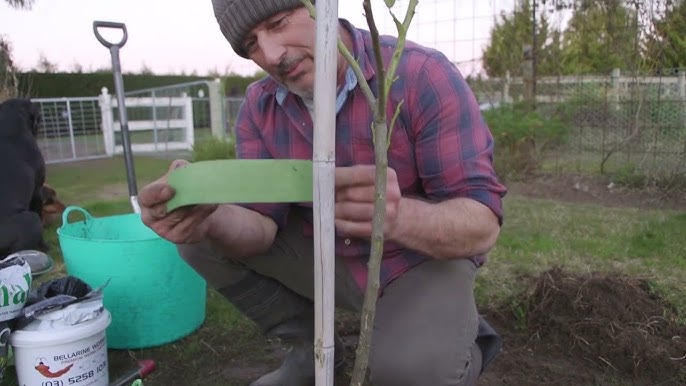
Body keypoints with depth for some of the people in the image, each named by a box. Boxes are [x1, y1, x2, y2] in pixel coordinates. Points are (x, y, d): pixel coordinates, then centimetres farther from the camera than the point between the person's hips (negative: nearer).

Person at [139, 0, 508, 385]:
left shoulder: (423, 75, -23)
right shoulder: (260, 106, -7)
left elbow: (483, 223, -26)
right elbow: (261, 226, -11)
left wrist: (399, 216, -48)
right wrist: (209, 217, -35)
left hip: (424, 257, -4)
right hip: (326, 256, 5)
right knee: (204, 241, -9)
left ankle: (460, 335, 4)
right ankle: (311, 346, 9)